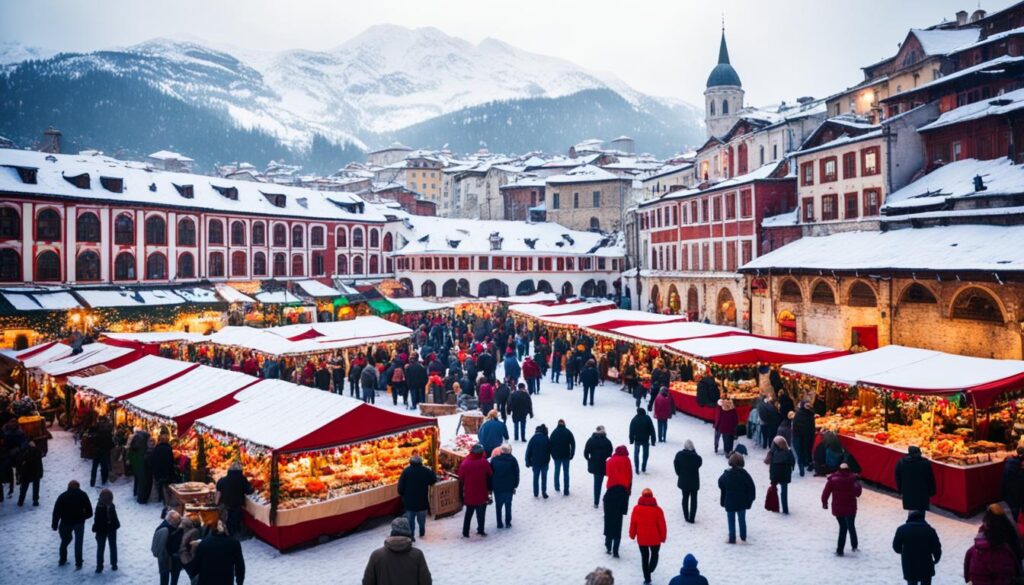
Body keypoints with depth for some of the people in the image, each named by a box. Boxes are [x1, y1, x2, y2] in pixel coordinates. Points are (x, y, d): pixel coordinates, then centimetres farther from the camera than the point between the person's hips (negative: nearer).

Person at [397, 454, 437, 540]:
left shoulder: (406, 471, -10)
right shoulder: (426, 471, -8)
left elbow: (401, 486, -7)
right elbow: (433, 480, 6)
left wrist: (402, 495, 8)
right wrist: (431, 471, 18)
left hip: (409, 500, -1)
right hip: (422, 500, 1)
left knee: (410, 518, 8)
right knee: (422, 518, 19)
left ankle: (411, 535, 4)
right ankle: (422, 533, 29)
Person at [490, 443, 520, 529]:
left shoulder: (494, 459, -1)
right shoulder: (512, 460, -5)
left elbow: (490, 474, 1)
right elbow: (516, 474, -2)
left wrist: (490, 487, 7)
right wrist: (515, 486, 7)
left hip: (497, 487, 1)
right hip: (509, 487, -1)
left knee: (498, 505, 11)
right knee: (508, 505, 13)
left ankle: (499, 524, 13)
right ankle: (508, 523, 15)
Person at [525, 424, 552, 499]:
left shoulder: (533, 439, -8)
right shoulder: (547, 439, -7)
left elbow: (528, 451, -6)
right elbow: (550, 450, 0)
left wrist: (528, 462, 1)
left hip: (535, 462, 0)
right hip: (544, 462, 0)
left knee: (536, 477, 11)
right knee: (544, 477, 11)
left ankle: (536, 493, 16)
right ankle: (544, 492, 7)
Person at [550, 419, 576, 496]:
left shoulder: (554, 432, -4)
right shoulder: (568, 432, -3)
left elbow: (551, 444, -2)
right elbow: (573, 444, -4)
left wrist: (552, 454, 7)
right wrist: (572, 454, 3)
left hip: (556, 456, 1)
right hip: (566, 456, -1)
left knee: (557, 471, 17)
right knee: (566, 472, 3)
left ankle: (557, 487, 29)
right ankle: (566, 491, 1)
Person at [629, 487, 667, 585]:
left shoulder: (636, 508, -7)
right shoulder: (657, 509, -12)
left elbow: (633, 523, -2)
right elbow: (662, 525, -8)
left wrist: (632, 535, 13)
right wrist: (663, 537, 6)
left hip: (641, 538, 1)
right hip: (655, 538, -1)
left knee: (644, 557, 16)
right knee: (654, 554, 21)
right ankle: (650, 570, -4)